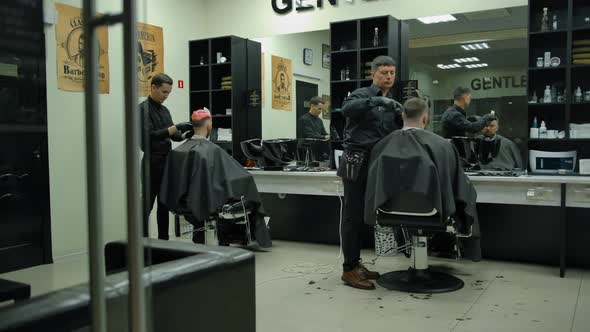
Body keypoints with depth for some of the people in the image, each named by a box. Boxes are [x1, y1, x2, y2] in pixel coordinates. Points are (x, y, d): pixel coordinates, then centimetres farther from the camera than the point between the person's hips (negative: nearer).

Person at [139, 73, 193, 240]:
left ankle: (163, 240, 18)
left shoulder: (165, 110, 15)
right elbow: (148, 136, -22)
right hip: (152, 163, -8)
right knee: (147, 206, -5)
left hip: (167, 162, 8)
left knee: (164, 205, 11)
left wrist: (185, 134, -4)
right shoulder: (143, 109, -11)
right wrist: (175, 127, -25)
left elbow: (171, 135, 17)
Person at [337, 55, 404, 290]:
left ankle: (355, 263, 19)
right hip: (357, 162, -7)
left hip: (377, 163, 7)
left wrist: (401, 117, -3)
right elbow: (347, 108, -25)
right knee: (353, 215, -5)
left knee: (364, 214, 10)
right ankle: (349, 269, 0)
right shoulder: (362, 94, -2)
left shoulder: (393, 104, 19)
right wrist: (376, 101, -32)